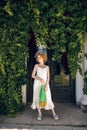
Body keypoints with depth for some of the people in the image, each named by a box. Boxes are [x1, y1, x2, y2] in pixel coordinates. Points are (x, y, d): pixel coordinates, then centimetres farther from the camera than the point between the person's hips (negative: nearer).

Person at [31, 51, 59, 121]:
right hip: (37, 83, 1)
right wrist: (40, 79, -16)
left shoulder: (47, 67, 9)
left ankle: (54, 114, 3)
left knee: (48, 98, -4)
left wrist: (46, 85, -11)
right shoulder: (36, 66, 8)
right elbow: (33, 75, 0)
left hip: (45, 84, -1)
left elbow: (48, 77, 3)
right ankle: (40, 114, 8)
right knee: (38, 98, -1)